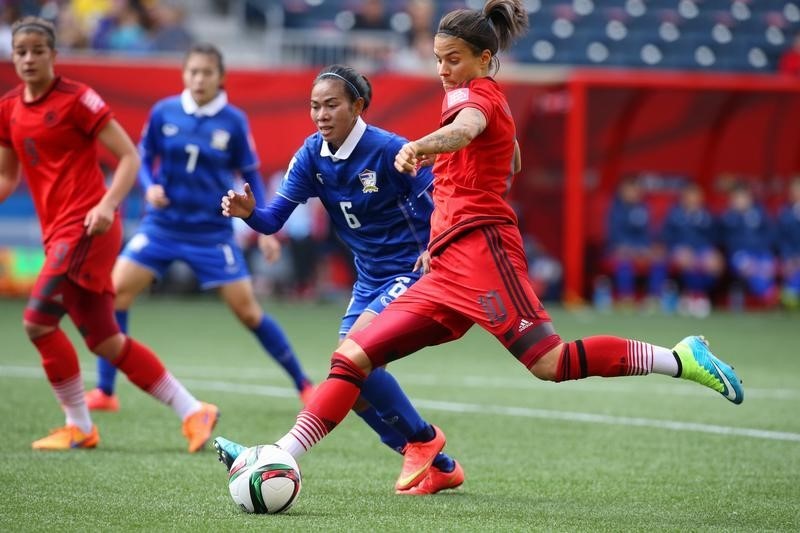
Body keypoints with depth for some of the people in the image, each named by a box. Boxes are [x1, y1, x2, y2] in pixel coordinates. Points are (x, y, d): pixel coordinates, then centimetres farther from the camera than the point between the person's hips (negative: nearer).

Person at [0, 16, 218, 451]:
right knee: (105, 341, 7)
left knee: (38, 319, -15)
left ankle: (78, 426, 0)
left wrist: (107, 204, -22)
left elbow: (129, 157, -9)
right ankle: (192, 411, 15)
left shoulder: (76, 99, -8)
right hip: (57, 232, 7)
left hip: (86, 228, -7)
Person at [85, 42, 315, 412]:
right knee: (116, 292, -12)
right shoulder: (163, 113, -4)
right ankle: (104, 392, -2)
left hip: (212, 232, -2)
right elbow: (144, 159, 8)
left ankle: (303, 385, 15)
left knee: (248, 311, -2)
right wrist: (150, 187, -13)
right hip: (163, 225, 2)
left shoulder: (233, 121, -7)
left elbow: (250, 176, 3)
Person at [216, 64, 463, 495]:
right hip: (369, 279, 7)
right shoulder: (312, 155, -2)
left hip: (411, 273, -7)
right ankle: (440, 468, 16)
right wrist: (248, 212, -27)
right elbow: (273, 220, -6)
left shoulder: (388, 150, -19)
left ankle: (422, 439, -2)